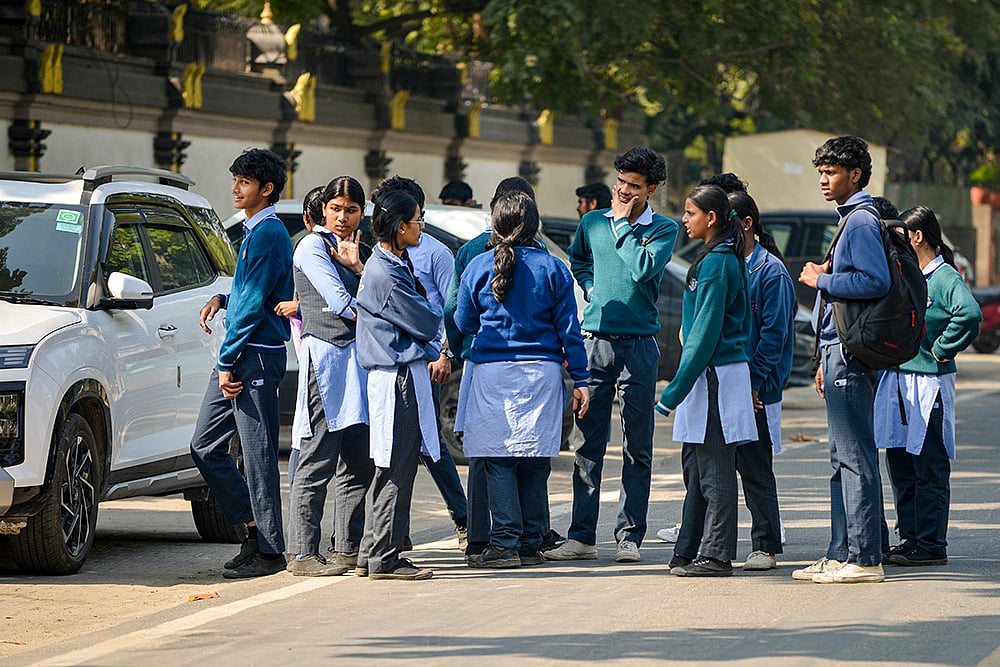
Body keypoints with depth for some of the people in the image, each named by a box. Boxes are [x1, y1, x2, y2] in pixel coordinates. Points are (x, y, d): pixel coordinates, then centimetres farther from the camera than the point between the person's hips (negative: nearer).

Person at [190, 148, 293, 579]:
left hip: (256, 357, -10)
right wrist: (223, 299, 9)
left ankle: (269, 551, -2)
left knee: (258, 456, -6)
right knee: (205, 447, 11)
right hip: (236, 358, 10)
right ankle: (254, 528, 17)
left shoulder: (269, 233, -13)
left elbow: (255, 303, -16)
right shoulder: (253, 231, 18)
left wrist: (227, 361, -16)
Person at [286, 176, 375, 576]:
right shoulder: (313, 246, 2)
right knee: (319, 460, -9)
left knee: (359, 462, 5)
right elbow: (337, 299, -9)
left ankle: (349, 549, 10)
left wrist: (357, 265, -5)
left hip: (361, 358, 7)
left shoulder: (363, 253, 21)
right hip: (325, 355, -7)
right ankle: (304, 554, -10)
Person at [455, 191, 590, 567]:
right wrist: (580, 379, 6)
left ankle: (506, 544, -7)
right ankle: (531, 544, 9)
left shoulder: (478, 267, 0)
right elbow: (568, 328, 2)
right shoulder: (552, 269, 1)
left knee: (498, 461, -1)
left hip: (492, 371, -1)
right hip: (542, 373, 1)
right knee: (535, 461, 7)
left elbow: (463, 322, 9)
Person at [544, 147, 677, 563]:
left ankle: (630, 536, 4)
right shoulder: (593, 222, 11)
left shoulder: (663, 229, 0)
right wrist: (591, 288, 12)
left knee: (637, 446, 1)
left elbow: (642, 270, -16)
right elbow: (577, 260, 29)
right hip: (595, 339, 3)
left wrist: (623, 224, -7)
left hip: (638, 344, -3)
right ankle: (582, 537, 6)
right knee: (588, 442, 3)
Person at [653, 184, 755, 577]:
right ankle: (690, 551, 19)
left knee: (714, 471, -5)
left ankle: (715, 555, -2)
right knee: (696, 466, 14)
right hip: (712, 375, 10)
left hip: (715, 375, -10)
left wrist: (675, 392, -17)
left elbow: (706, 331, -18)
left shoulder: (716, 264, -15)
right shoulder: (726, 258, 15)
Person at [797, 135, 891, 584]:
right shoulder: (849, 221, 20)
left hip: (850, 354, -11)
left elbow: (877, 281, -24)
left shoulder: (861, 222, -11)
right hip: (841, 354, 11)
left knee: (855, 457, -10)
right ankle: (841, 554, 16)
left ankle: (864, 559, -10)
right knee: (843, 458, 12)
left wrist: (821, 280, -12)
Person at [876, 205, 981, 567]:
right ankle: (910, 539, 18)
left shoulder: (945, 278, -11)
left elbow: (970, 313, -28)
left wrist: (942, 349, -19)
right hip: (897, 378, 9)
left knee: (929, 467, -4)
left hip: (929, 382, -9)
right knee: (900, 464, 11)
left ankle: (930, 545, -1)